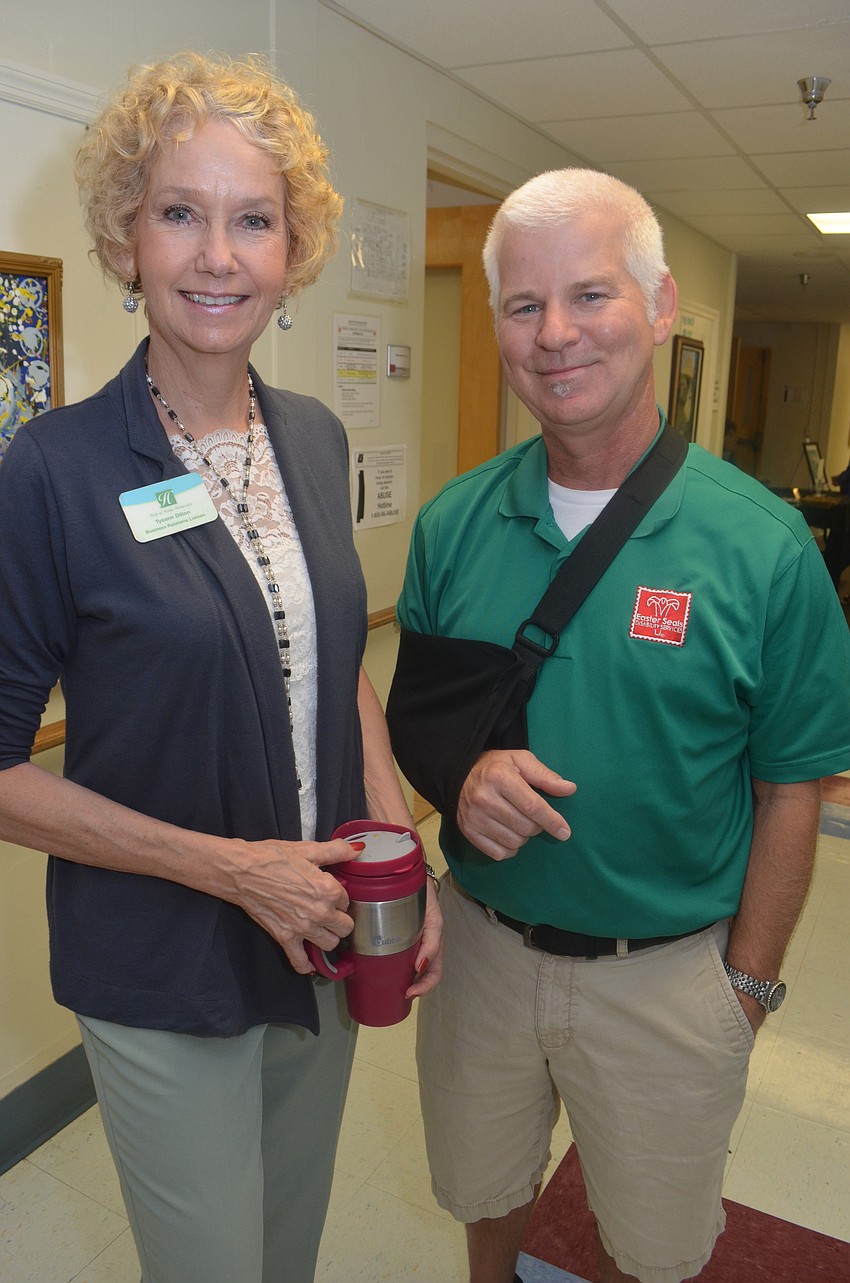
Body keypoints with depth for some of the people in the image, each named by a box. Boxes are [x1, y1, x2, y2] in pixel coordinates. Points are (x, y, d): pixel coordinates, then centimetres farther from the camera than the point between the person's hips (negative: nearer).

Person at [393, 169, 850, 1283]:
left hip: (668, 976, -2)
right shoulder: (453, 524, -7)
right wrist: (462, 773, -19)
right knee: (484, 1193, 28)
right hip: (479, 944, 3)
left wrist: (747, 985, -5)